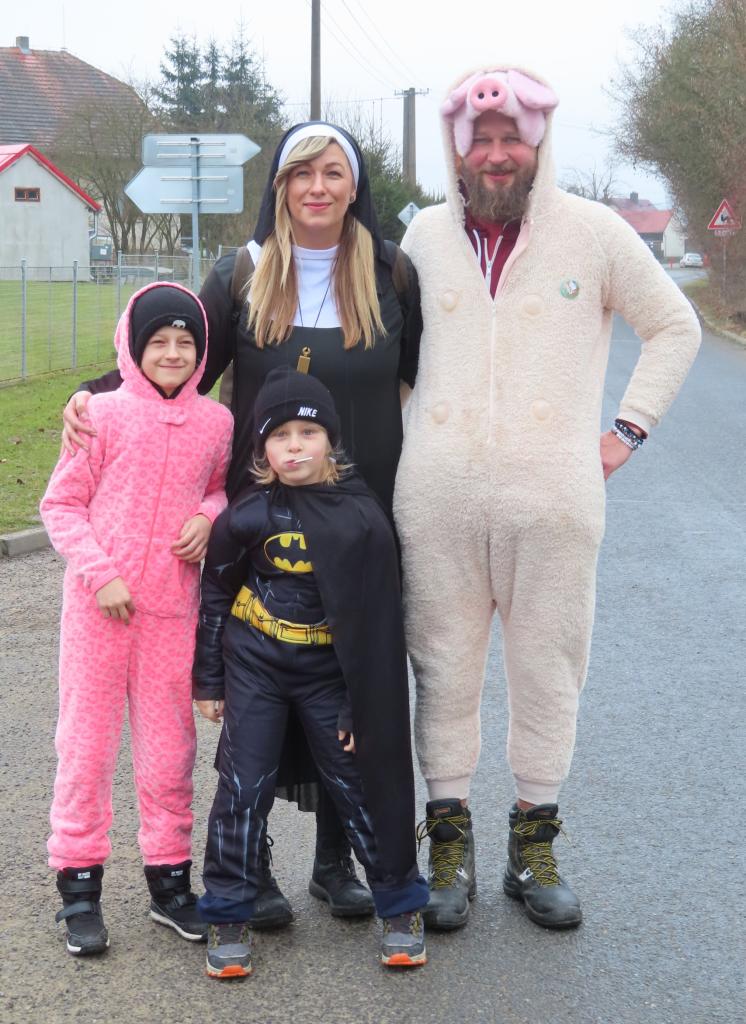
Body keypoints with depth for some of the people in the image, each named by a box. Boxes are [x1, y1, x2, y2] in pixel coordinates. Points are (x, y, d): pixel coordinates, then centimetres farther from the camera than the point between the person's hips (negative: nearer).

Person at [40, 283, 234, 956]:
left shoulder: (216, 422, 3)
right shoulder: (104, 414, -5)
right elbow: (61, 504, -2)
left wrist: (209, 515, -3)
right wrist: (101, 573, -13)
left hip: (172, 609, 2)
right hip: (98, 604, -2)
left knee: (171, 749, 9)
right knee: (87, 743, 4)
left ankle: (170, 880, 24)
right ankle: (79, 886, 16)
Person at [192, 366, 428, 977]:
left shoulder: (363, 517, -10)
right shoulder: (247, 516, -9)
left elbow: (378, 620, -4)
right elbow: (215, 595, 4)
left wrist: (362, 702, -4)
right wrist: (208, 678, 6)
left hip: (329, 672, 0)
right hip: (254, 668, 0)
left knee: (358, 782, 3)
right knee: (245, 786, 1)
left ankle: (400, 904, 19)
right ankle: (228, 916, 14)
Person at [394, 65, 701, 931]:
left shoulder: (592, 232, 2)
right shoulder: (426, 234, 10)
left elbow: (674, 327, 12)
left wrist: (627, 429, 4)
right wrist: (392, 438, 14)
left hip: (552, 496, -1)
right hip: (438, 497, 2)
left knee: (547, 672, 5)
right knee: (445, 671, 6)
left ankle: (533, 847, 20)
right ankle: (450, 845, 18)